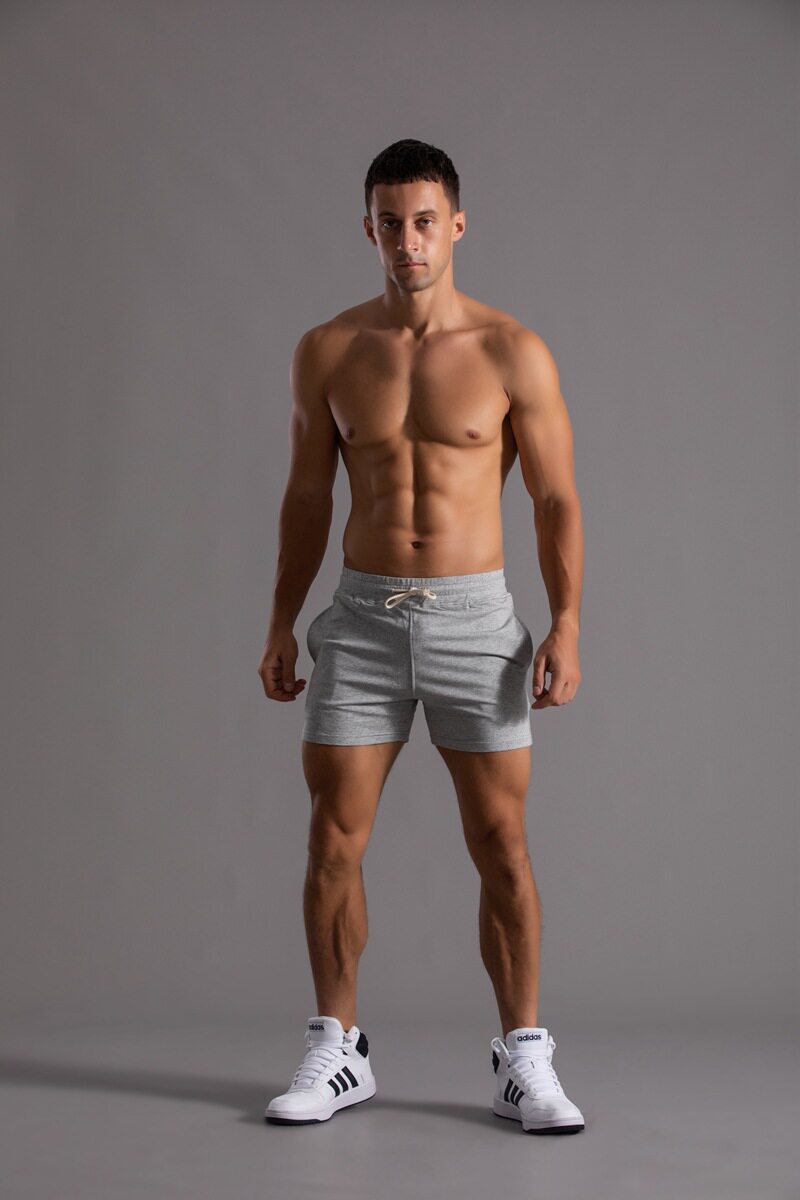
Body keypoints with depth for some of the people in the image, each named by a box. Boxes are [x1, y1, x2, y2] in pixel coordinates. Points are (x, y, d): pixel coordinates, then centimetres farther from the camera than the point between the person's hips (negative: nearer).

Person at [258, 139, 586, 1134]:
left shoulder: (514, 353, -2)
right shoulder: (327, 351, 4)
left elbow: (557, 501, 0)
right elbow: (307, 497, 11)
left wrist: (566, 626, -10)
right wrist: (281, 625, 7)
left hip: (474, 618, -2)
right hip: (362, 616, 2)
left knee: (501, 846, 1)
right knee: (333, 839, 2)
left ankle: (523, 1062, 14)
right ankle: (336, 1050, 18)